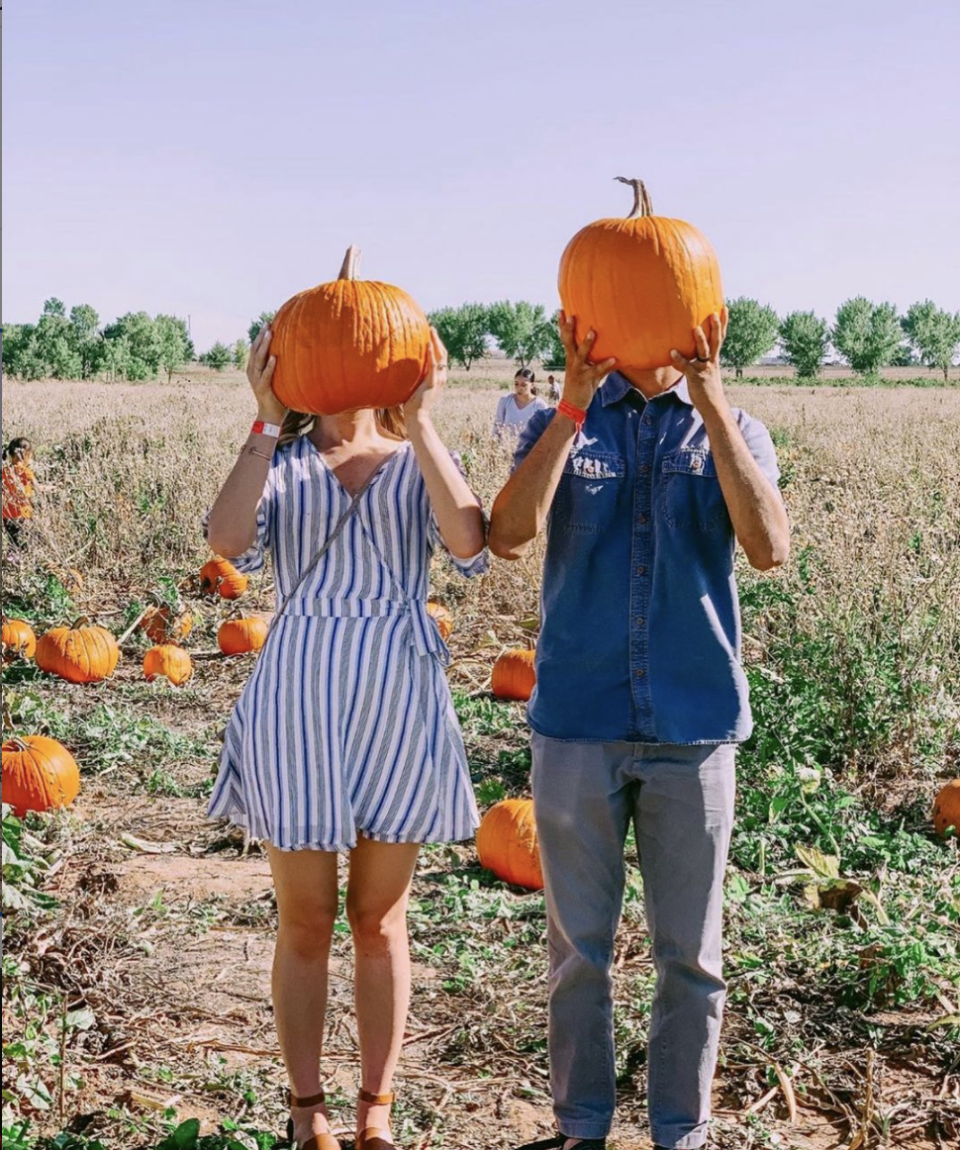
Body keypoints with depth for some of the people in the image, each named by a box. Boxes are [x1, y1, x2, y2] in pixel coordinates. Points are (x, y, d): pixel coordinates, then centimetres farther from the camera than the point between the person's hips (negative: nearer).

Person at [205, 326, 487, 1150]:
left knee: (380, 922, 9)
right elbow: (228, 540, -16)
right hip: (297, 702, 0)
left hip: (399, 704, 0)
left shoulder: (422, 461, 7)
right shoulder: (280, 463, 6)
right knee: (305, 922, 7)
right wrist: (267, 421, -13)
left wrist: (422, 423, -15)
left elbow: (469, 543, -15)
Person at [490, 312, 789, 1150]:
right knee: (579, 946, 10)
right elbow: (510, 536, -15)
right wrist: (575, 400, -20)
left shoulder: (732, 431, 3)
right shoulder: (560, 426, 4)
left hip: (694, 729, 0)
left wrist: (710, 397, -20)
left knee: (690, 954, 8)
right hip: (577, 727, 0)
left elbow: (770, 548, -16)